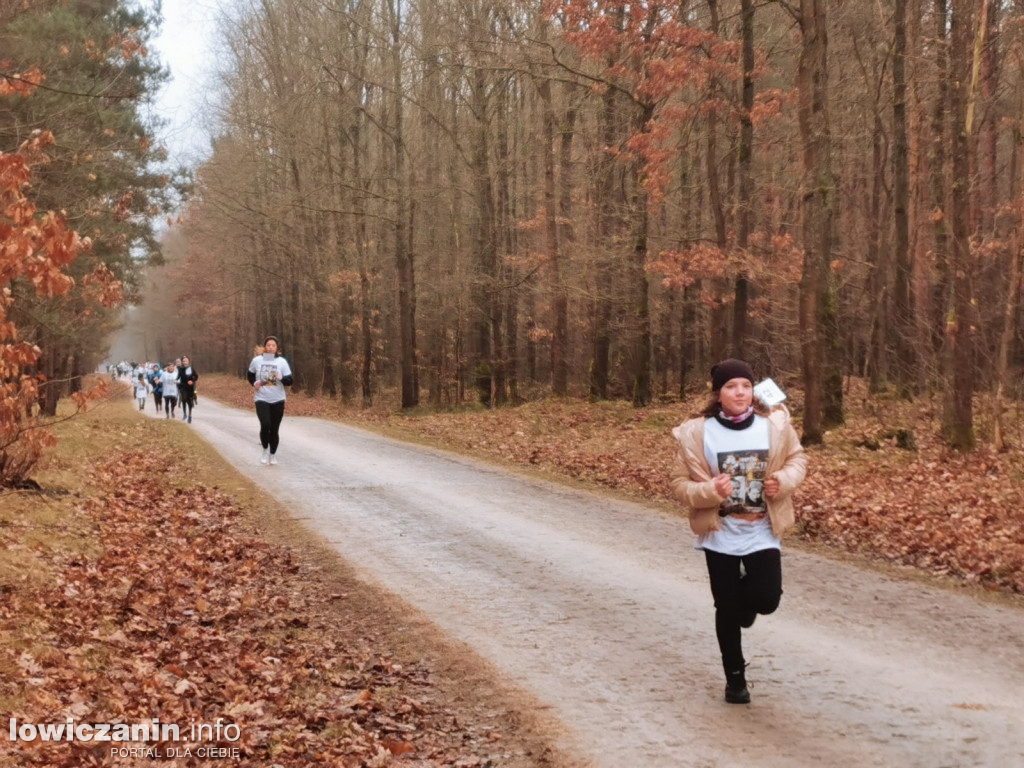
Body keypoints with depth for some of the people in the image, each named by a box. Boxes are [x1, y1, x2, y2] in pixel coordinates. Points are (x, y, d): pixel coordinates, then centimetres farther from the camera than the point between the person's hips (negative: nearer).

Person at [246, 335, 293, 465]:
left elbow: (289, 381, -4)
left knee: (274, 429, 7)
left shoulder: (282, 362, -4)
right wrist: (255, 383, -3)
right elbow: (250, 375, 16)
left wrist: (280, 378, -24)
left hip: (278, 400, 1)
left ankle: (273, 454, 25)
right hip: (261, 399, -1)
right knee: (265, 425, -20)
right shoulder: (257, 360, -1)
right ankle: (265, 450, 3)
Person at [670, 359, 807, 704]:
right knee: (727, 608, 5)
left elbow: (797, 458, 9)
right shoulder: (696, 433, -12)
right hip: (721, 533, -1)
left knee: (766, 598, -9)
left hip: (763, 530, 1)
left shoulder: (775, 423, -7)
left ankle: (742, 603, 31)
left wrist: (784, 480, -12)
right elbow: (680, 483, -6)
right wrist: (710, 491, -26)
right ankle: (735, 678, 26)